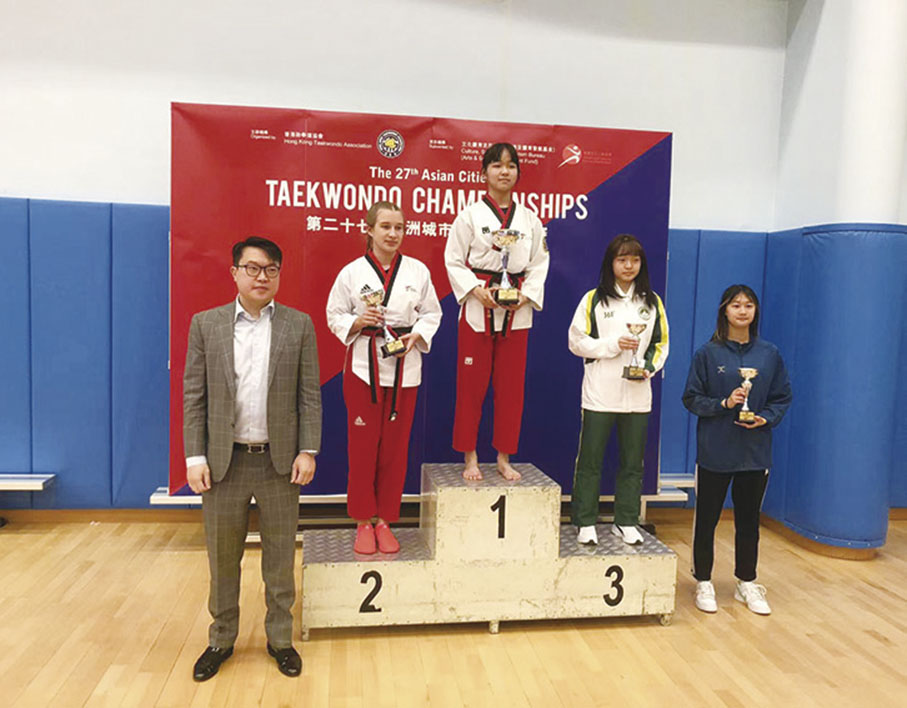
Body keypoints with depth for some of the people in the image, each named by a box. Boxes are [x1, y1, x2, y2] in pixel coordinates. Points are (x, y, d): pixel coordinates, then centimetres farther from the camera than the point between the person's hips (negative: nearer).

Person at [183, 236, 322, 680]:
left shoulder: (299, 325, 1)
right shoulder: (206, 324, 2)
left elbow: (309, 395, 0)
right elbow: (194, 397, 1)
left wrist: (308, 451, -6)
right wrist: (195, 457, -5)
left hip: (280, 461, 0)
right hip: (224, 461, 1)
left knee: (280, 558, 11)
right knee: (222, 559, 13)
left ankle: (280, 639, 29)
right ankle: (221, 640, 33)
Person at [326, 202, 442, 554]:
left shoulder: (418, 271, 3)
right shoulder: (352, 272, -1)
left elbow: (431, 313, 9)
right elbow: (335, 316, 4)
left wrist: (416, 336, -9)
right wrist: (358, 322, -15)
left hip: (404, 367, 2)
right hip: (364, 365, -1)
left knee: (394, 447, 6)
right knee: (363, 445, 2)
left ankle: (384, 521, 22)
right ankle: (364, 522, 19)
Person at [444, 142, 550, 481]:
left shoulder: (530, 219, 8)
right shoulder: (470, 215, -1)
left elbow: (539, 263, 9)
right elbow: (454, 260, -2)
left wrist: (527, 294, -7)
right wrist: (477, 290, -15)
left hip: (517, 312, 3)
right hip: (477, 309, -3)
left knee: (511, 387, 7)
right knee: (471, 386, 1)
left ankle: (504, 459, 20)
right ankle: (470, 459, 15)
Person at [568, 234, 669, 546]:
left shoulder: (652, 302, 9)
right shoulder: (593, 299, 1)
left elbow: (661, 344, 11)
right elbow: (576, 341, -2)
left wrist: (648, 368, -7)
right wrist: (612, 345, -13)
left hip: (637, 395, 3)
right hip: (599, 394, -3)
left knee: (632, 462, 10)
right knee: (590, 460, 3)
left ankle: (626, 522, 23)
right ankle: (585, 522, 14)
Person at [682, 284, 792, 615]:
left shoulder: (769, 354, 3)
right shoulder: (708, 353, -4)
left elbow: (782, 398, 9)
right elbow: (691, 398, -3)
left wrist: (766, 418, -9)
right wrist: (723, 404, -17)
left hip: (755, 452, 2)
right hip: (714, 452, -2)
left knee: (749, 520, 13)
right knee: (707, 519, 8)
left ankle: (747, 583, 29)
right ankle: (704, 583, 23)